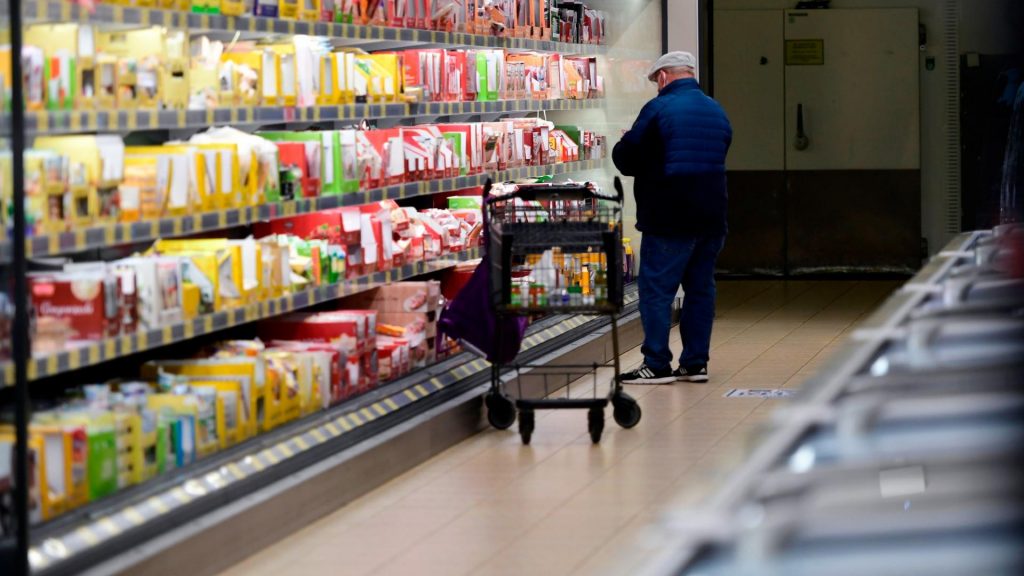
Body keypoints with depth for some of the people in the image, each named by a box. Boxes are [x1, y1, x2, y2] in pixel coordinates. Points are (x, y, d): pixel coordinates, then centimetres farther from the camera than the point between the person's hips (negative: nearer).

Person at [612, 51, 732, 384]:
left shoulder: (659, 109, -10)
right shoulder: (717, 111, 14)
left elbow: (625, 159, -8)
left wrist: (621, 147, 14)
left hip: (669, 219, -7)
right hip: (711, 216, 7)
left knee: (656, 290, -3)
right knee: (701, 289, 11)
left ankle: (657, 365, -5)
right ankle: (695, 363, 12)